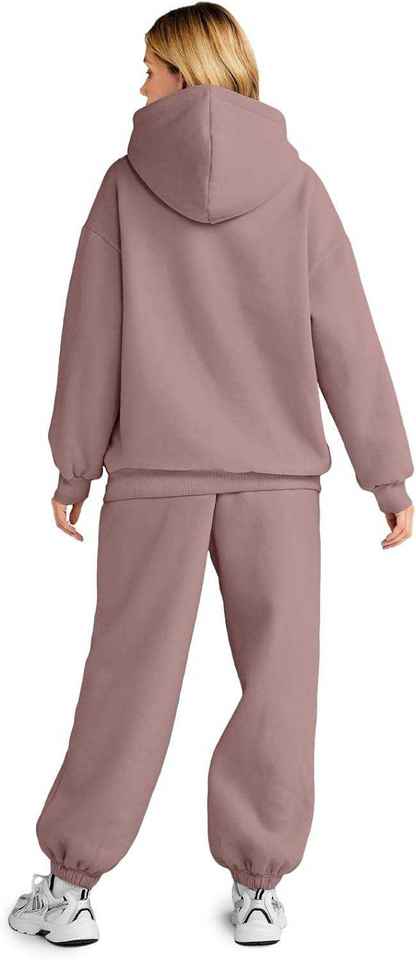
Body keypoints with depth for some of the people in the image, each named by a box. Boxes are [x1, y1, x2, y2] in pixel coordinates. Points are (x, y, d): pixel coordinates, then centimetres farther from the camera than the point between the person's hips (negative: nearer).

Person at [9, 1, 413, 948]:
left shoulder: (127, 183, -1)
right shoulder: (296, 185, 0)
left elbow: (92, 337, -1)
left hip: (155, 468, 0)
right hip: (277, 471, 0)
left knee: (131, 677, 9)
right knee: (277, 680, 10)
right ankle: (258, 886, 14)